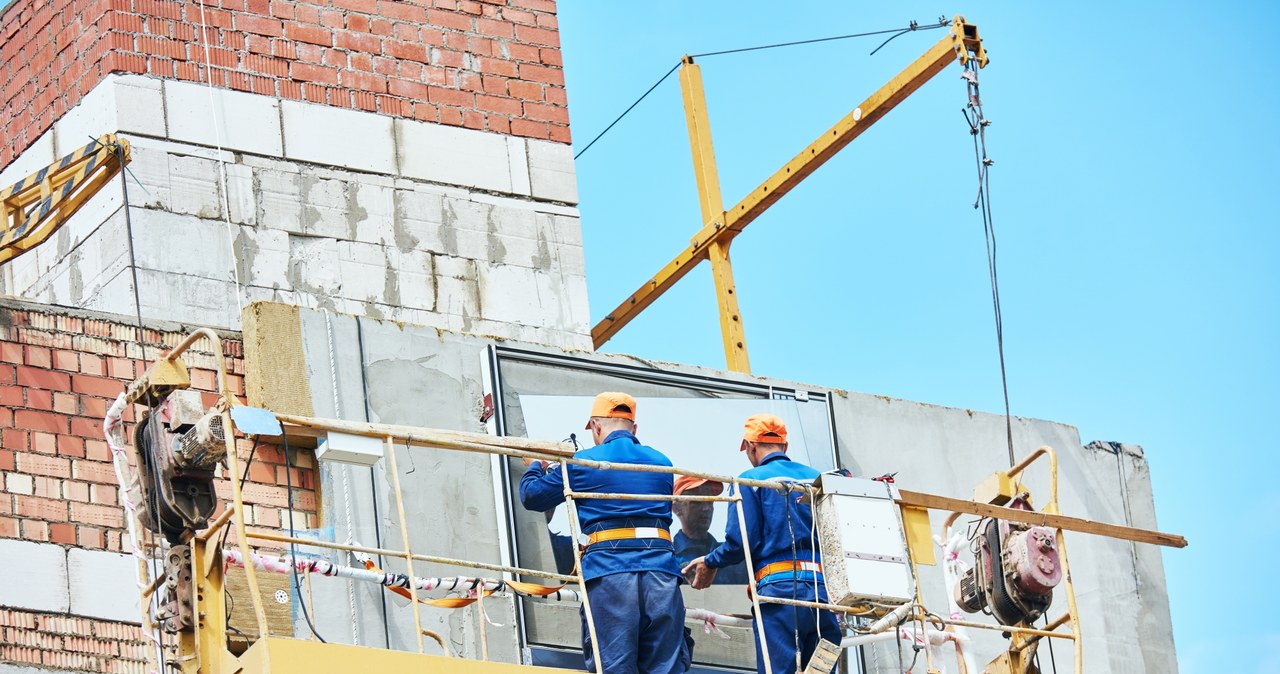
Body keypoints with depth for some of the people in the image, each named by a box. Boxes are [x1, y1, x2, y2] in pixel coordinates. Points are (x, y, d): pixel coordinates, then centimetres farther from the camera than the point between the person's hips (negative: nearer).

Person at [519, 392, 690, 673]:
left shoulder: (583, 463, 8)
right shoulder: (661, 463, 19)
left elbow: (531, 496, 19)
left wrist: (535, 466, 42)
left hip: (608, 572, -3)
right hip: (661, 572, 3)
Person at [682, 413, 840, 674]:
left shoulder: (752, 479, 4)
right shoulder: (817, 478, 18)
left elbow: (740, 541, -4)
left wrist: (710, 563, 14)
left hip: (780, 585, -5)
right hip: (825, 587, 5)